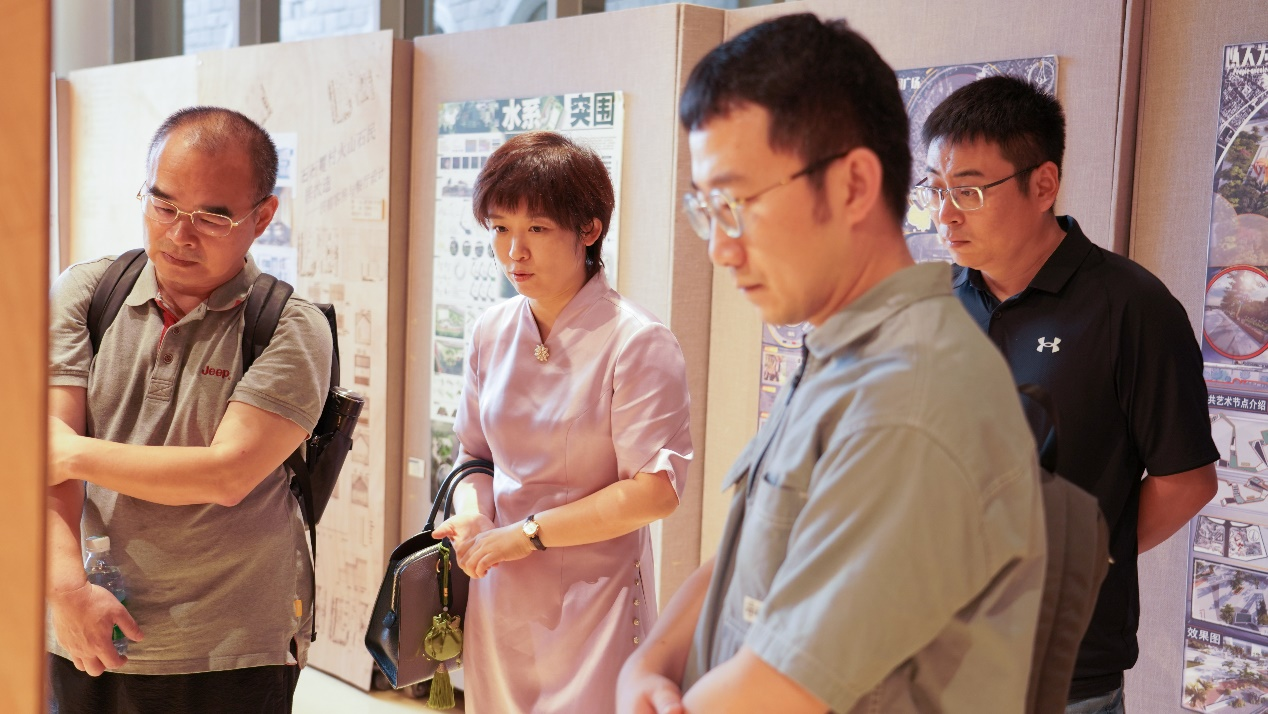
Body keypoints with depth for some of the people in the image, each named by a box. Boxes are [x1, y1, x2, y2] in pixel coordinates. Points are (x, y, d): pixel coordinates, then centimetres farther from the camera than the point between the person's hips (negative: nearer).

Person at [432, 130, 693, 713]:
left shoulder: (638, 343, -14)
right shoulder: (492, 332, 5)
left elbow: (656, 490, -17)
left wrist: (527, 533, -15)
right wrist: (472, 515, -7)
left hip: (593, 599, -5)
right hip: (500, 597, 5)